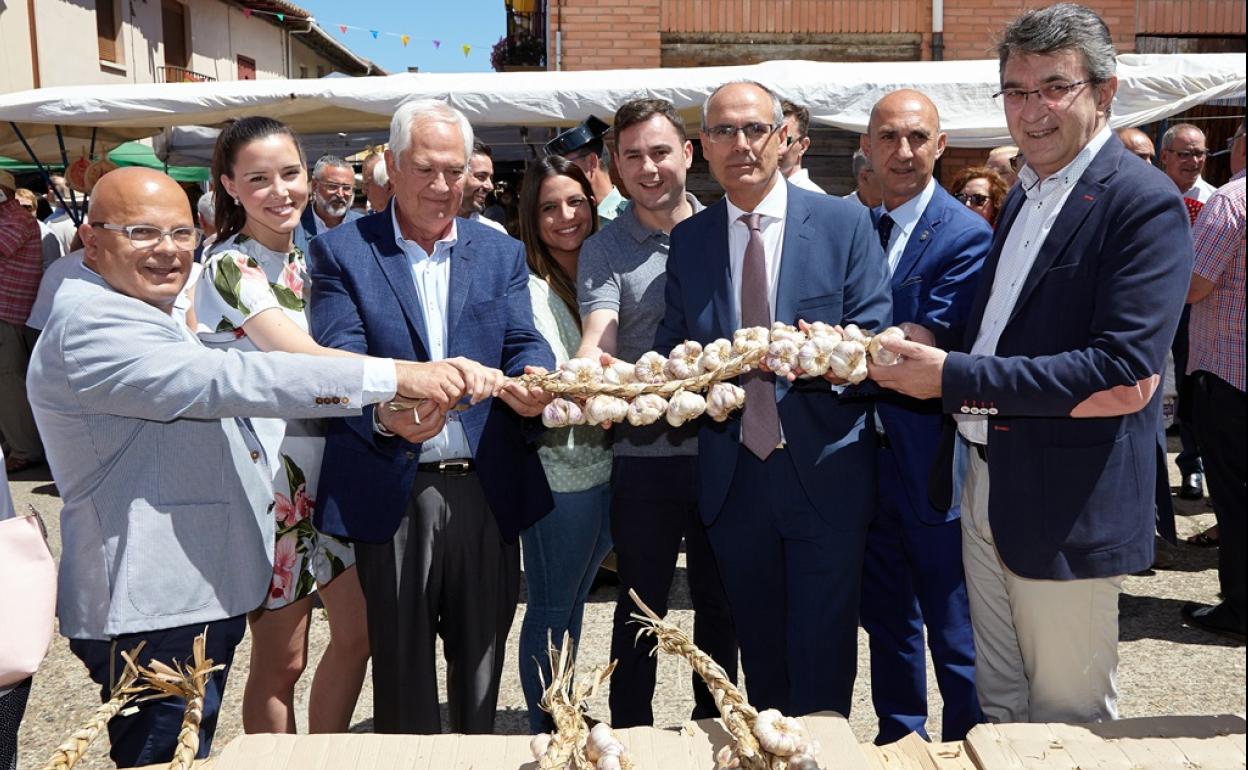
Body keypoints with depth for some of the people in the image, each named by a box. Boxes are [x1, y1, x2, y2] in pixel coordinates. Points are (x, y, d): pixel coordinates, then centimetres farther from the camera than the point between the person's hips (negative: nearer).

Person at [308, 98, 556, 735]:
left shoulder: (502, 253, 11)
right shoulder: (342, 252, 1)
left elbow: (525, 344, 2)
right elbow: (338, 363, -9)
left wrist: (530, 383, -22)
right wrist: (384, 416, -31)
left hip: (487, 490, 3)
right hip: (392, 493, -2)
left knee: (481, 664, 16)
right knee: (400, 670, 11)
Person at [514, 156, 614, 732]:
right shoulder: (527, 287, -12)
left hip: (606, 464, 7)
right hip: (557, 469, -7)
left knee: (574, 601, 19)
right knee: (552, 610, 5)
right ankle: (546, 734, 21)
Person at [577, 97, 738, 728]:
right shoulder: (603, 252, 0)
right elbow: (597, 338, -15)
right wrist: (588, 369, -37)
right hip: (644, 455, -2)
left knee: (721, 603, 15)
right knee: (641, 607, 9)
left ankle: (712, 724, 34)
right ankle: (630, 733, 27)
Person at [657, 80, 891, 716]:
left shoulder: (844, 222, -2)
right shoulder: (688, 239, 7)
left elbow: (874, 341, -5)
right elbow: (670, 348, 7)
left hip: (824, 473, -3)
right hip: (733, 478, 3)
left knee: (822, 661, 3)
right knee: (759, 657, 16)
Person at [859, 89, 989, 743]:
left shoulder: (966, 235, -11)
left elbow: (924, 345, -23)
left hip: (930, 462, -6)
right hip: (866, 454, 6)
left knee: (953, 631, 7)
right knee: (886, 619, 20)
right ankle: (898, 741, 39)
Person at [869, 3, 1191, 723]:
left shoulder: (1144, 204, -15)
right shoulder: (1024, 194, 12)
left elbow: (1128, 378, -24)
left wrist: (956, 378, -24)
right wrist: (919, 351, 2)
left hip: (1069, 506, -7)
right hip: (986, 492, 8)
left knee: (1067, 723, 10)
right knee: (1000, 706, 20)